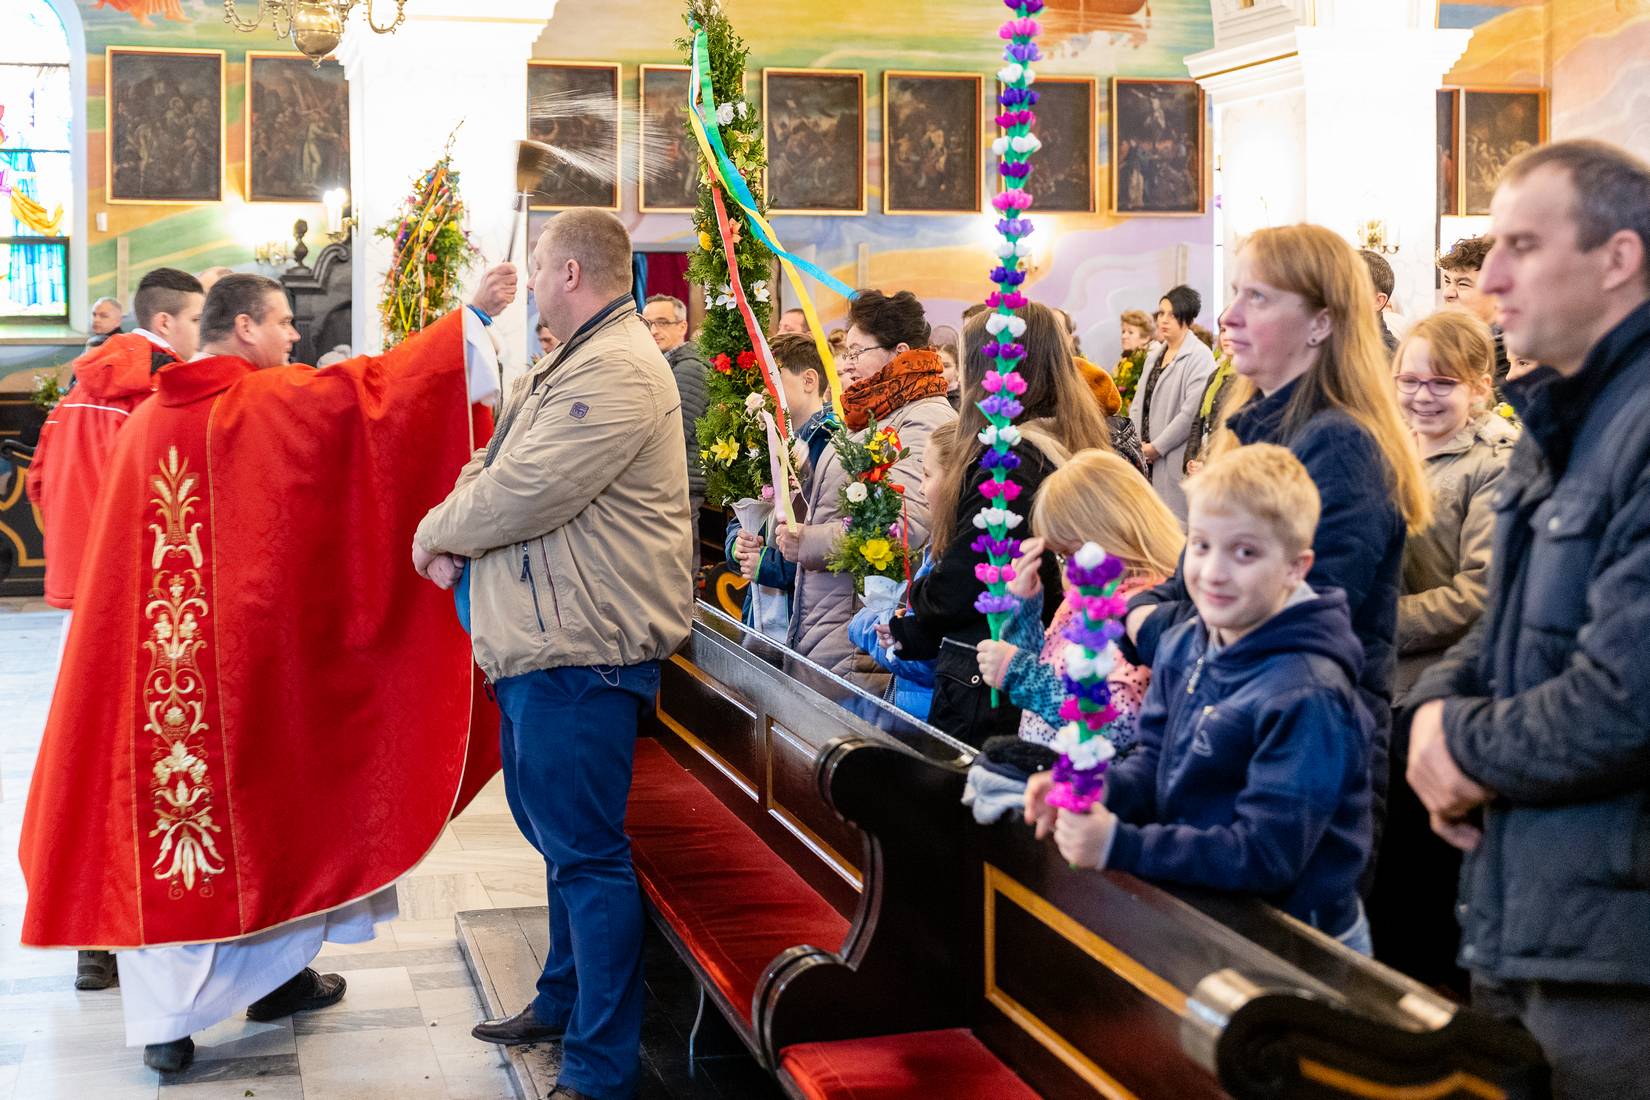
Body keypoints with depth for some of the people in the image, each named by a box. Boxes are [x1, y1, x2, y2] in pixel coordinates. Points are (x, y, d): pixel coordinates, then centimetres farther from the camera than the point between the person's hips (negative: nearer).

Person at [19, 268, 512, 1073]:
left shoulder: (146, 420, 8)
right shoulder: (278, 403, -8)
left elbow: (126, 550, 15)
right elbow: (373, 388, -12)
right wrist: (473, 315, -8)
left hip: (154, 662, 4)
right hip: (253, 656, -4)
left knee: (156, 818, 8)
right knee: (265, 799, 14)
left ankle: (164, 1020, 10)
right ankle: (275, 975, 28)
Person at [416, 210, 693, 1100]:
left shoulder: (617, 374, -18)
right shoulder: (570, 367, 18)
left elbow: (523, 493, -24)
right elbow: (492, 465, 17)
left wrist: (435, 532, -6)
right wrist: (455, 529, -3)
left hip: (580, 654, -11)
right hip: (538, 645, 11)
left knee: (584, 852, -5)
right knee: (555, 832, 21)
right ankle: (562, 1002, 38)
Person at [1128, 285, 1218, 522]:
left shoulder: (1199, 356, -8)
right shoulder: (1155, 354, 17)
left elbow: (1192, 412, -16)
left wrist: (1157, 447, -12)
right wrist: (1137, 443, 2)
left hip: (1176, 461, -7)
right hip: (1146, 458, 7)